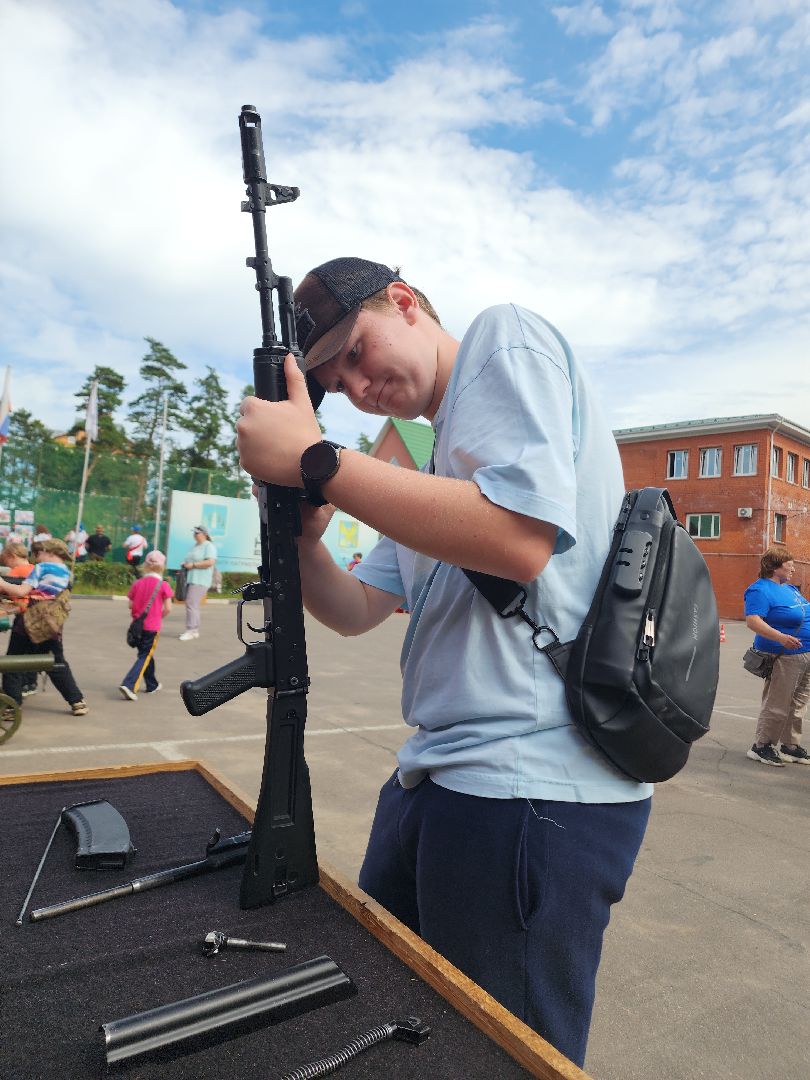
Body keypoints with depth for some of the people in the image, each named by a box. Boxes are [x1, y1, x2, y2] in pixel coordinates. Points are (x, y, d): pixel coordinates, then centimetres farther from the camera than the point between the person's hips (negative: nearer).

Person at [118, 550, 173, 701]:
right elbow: (168, 608, -10)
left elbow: (130, 605, 1)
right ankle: (128, 685, -15)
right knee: (145, 656, 1)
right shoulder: (163, 585, -9)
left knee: (146, 654, 20)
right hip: (152, 626, -5)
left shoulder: (137, 583, 1)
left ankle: (152, 684, 33)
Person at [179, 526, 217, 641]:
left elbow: (210, 562, -20)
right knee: (193, 605, 10)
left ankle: (190, 630, -13)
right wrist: (185, 565, 11)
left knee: (191, 604, -15)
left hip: (200, 581, -9)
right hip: (190, 579, 9)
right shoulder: (195, 546, 21)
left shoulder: (209, 546, -7)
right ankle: (195, 630, 16)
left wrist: (193, 565, -18)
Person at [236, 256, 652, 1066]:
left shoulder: (505, 337, -4)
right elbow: (355, 611, 17)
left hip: (531, 786, -9)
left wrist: (313, 461, -17)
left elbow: (522, 539, -23)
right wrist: (300, 533, -3)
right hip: (434, 776, 9)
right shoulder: (438, 455, 20)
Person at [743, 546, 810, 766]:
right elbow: (752, 620, -26)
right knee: (777, 705, -6)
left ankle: (790, 745, 26)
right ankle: (761, 746, 5)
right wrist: (781, 637, -35)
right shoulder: (760, 590, -14)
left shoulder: (790, 589, 16)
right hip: (784, 657, -9)